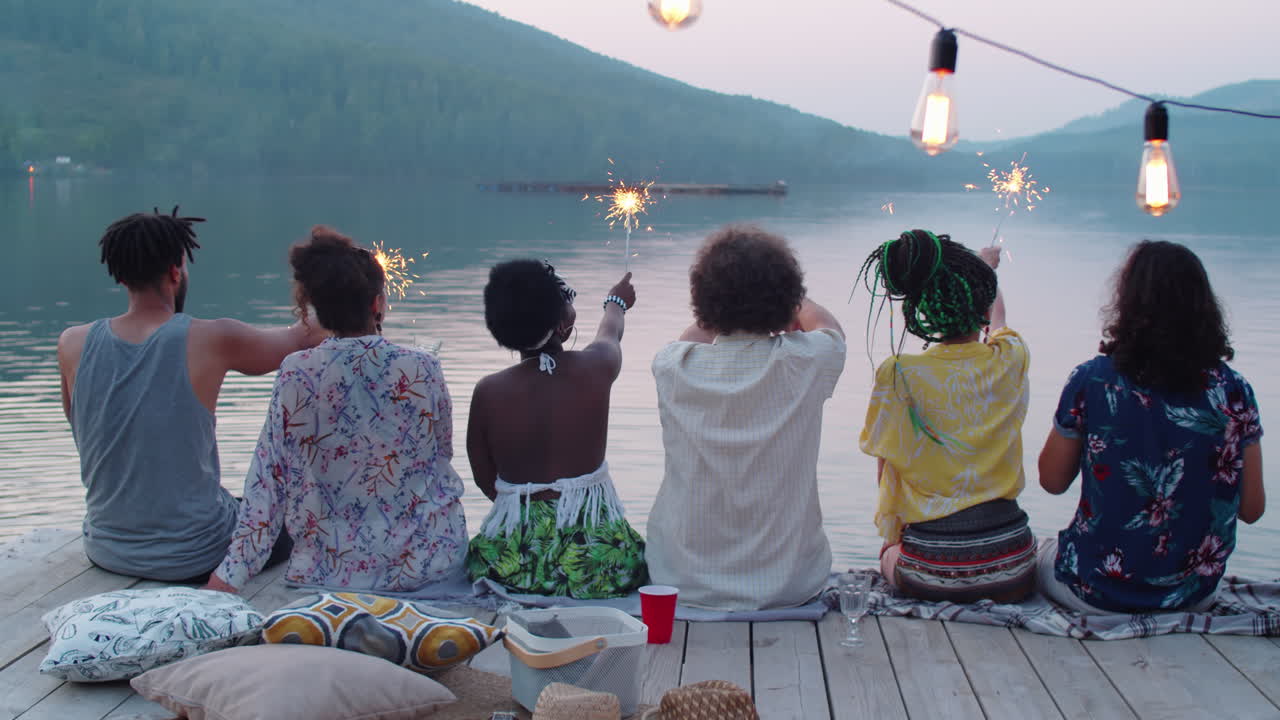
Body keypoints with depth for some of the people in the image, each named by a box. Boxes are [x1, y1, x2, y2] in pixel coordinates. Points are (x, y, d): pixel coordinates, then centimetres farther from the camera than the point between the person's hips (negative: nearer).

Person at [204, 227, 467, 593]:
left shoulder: (296, 374, -10)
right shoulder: (422, 369, -11)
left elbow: (269, 478, -8)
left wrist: (232, 571, -2)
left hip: (330, 570, 2)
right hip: (424, 561, -1)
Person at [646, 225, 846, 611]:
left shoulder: (673, 367, -13)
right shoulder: (806, 362, -15)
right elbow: (830, 327, 13)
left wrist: (727, 297, 31)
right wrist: (777, 287, 31)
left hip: (687, 585, 0)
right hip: (790, 586, 0)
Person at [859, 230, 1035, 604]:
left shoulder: (897, 376, -12)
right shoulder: (1011, 361, -5)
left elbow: (885, 474, -2)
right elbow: (997, 320, 21)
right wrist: (987, 267, 43)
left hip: (927, 574, -1)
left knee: (889, 553, 35)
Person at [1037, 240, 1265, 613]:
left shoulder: (1093, 380, -15)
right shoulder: (1234, 391, -9)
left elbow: (1052, 480, -3)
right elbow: (1252, 509, -2)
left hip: (1100, 593, -4)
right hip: (1195, 594, 4)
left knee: (1040, 556, 29)